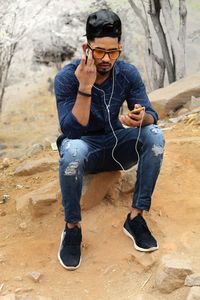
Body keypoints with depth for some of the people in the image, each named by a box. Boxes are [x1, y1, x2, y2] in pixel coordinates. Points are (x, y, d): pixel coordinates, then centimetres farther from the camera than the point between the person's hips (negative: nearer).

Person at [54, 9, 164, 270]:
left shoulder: (128, 73, -11)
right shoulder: (66, 77, -20)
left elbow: (151, 116, -13)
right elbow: (71, 131, -28)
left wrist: (142, 118, -38)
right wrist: (85, 87, -38)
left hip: (116, 145, 3)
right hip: (84, 147, -3)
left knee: (154, 135, -26)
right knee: (72, 150, -39)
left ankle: (135, 217, -19)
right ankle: (72, 227, -18)